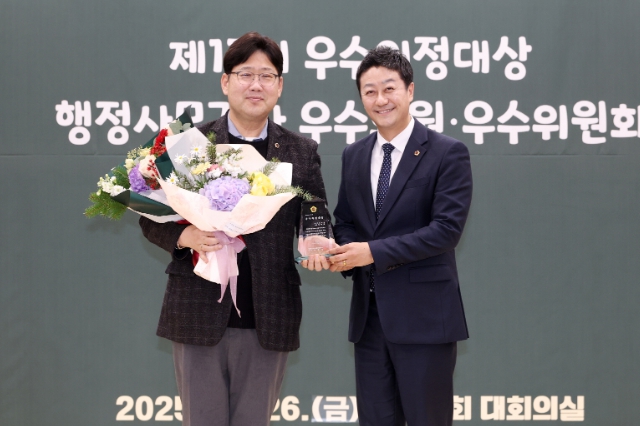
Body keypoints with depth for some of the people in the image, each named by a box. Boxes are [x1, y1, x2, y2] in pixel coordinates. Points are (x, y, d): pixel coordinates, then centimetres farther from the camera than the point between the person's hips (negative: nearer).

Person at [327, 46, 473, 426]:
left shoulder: (448, 153, -7)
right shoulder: (353, 156, 12)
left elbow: (447, 229, -15)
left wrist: (373, 252, -19)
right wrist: (342, 252, -7)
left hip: (424, 314, -5)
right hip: (369, 313, 6)